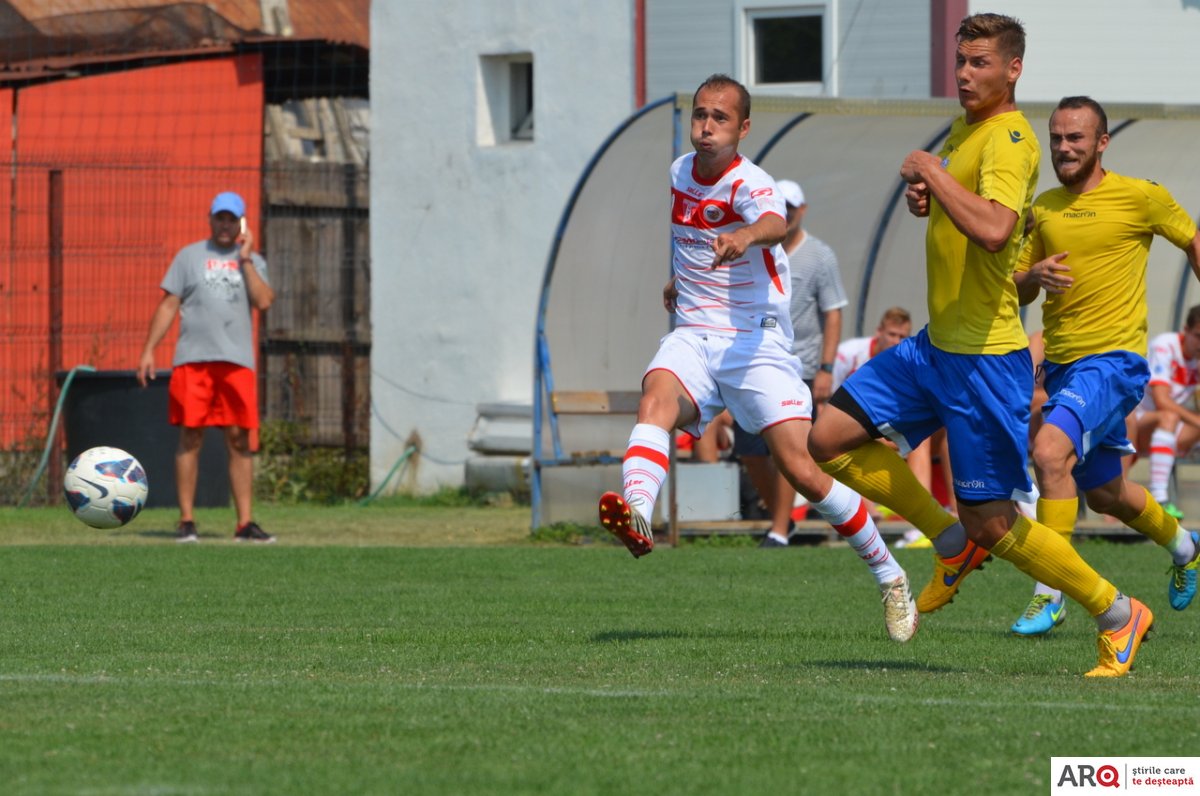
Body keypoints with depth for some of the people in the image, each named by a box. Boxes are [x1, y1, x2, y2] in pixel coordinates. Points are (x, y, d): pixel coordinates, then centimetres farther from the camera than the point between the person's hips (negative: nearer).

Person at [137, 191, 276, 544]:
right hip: (193, 359, -1)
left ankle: (245, 523, 0)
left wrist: (245, 259, 0)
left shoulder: (253, 262, 15)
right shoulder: (189, 256, 12)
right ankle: (186, 521, 1)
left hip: (237, 361, 1)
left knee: (239, 440, -1)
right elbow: (168, 305, 8)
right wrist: (148, 350, 0)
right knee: (190, 437, -3)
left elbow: (263, 301, -3)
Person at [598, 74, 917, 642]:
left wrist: (746, 236, -61)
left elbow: (775, 224, -39)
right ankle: (636, 515, -54)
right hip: (692, 337, 5)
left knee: (801, 469, -11)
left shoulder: (749, 185, -14)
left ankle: (889, 576, 8)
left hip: (755, 342, -5)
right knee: (657, 396, -30)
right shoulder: (678, 174, 9)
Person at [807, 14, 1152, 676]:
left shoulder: (1009, 138, -17)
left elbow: (993, 230, -35)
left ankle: (1117, 615, 11)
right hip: (936, 347, 9)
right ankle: (953, 544, 16)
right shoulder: (963, 130, 12)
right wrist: (927, 200, 8)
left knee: (993, 524, -5)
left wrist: (932, 173, -23)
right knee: (830, 439, 4)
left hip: (985, 359, -9)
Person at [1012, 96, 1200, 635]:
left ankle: (1050, 593, -24)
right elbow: (1017, 288, 13)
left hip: (1113, 361, -7)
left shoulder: (1139, 197, -6)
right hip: (1061, 363, 7)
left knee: (1050, 452, -29)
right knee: (1103, 493, 20)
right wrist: (1033, 277, -10)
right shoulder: (1044, 207, 9)